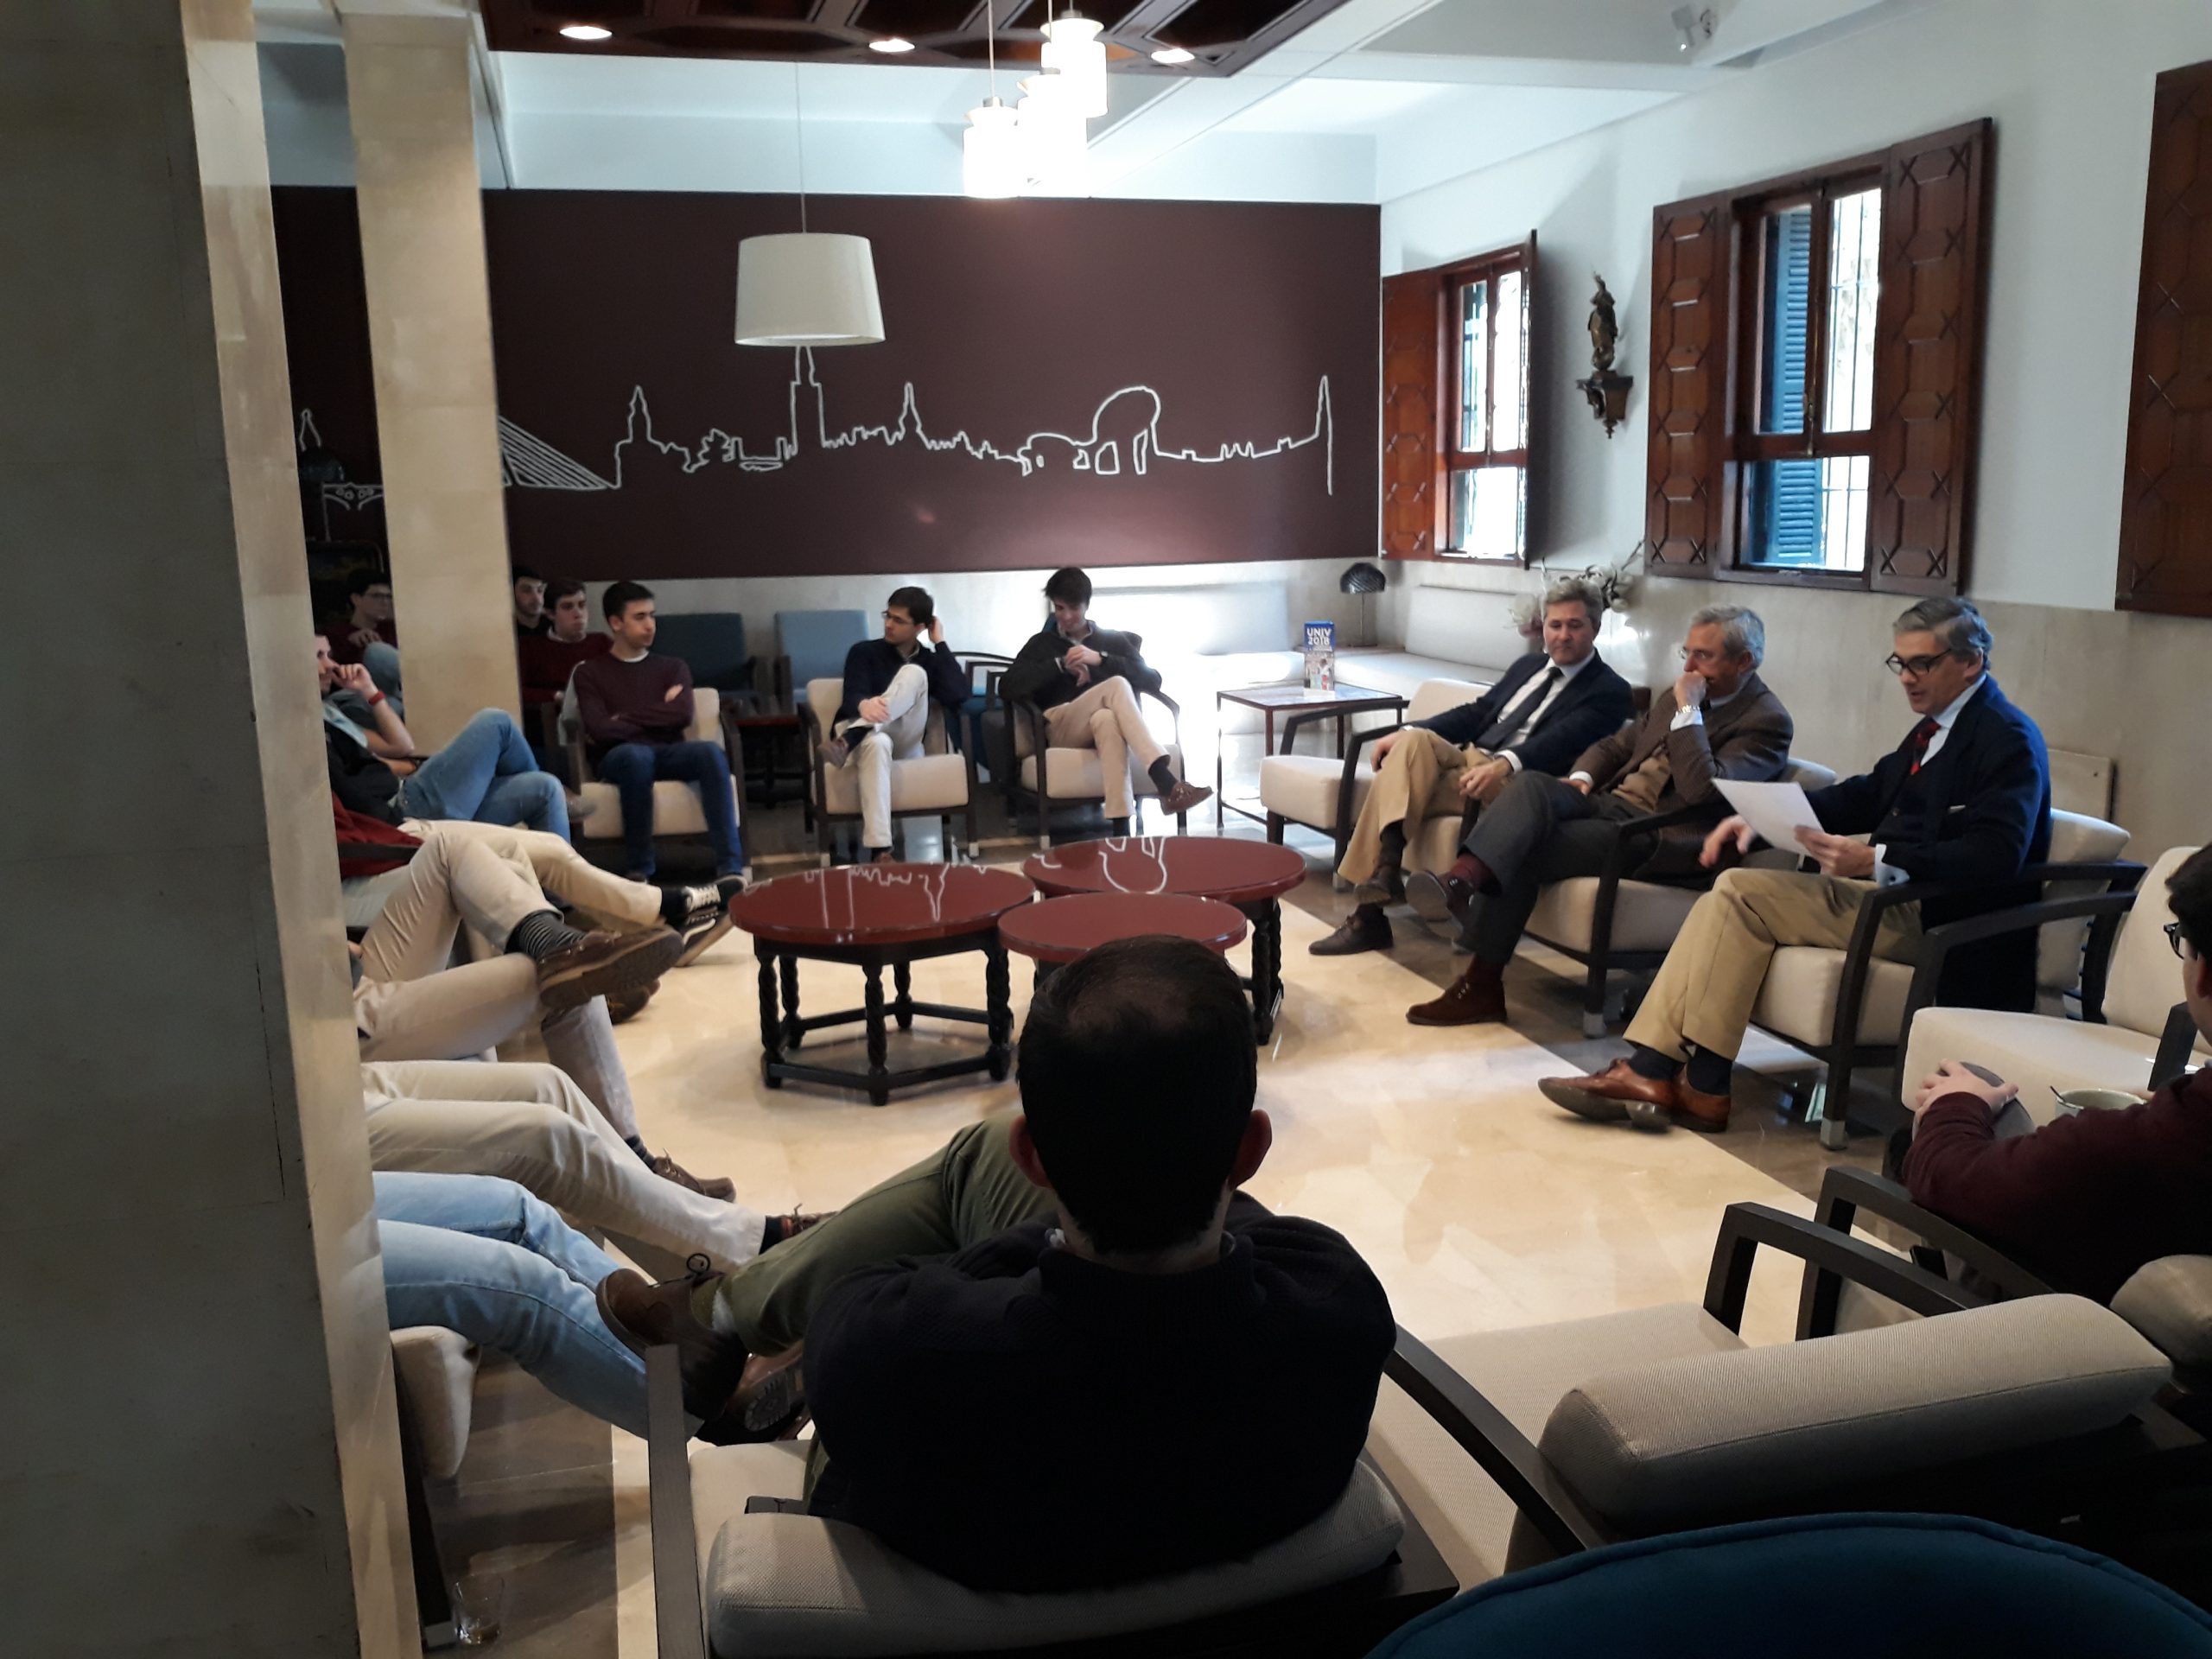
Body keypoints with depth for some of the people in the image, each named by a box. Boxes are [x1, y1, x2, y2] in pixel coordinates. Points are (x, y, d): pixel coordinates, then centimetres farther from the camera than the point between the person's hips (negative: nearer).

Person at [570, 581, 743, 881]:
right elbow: (599, 730, -6)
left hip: (669, 753, 2)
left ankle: (730, 867, -39)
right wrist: (657, 719, -1)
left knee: (711, 752, -31)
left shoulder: (674, 667, 20)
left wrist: (624, 719, 0)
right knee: (637, 754, -39)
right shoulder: (590, 673, 11)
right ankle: (640, 870, -31)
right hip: (619, 757, -2)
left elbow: (682, 715, 0)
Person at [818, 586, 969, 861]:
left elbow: (958, 695, -4)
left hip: (904, 744, 2)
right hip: (864, 739, -2)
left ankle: (850, 740, -43)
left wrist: (940, 643, 2)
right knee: (877, 743, -43)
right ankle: (878, 850, -56)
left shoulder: (929, 661, 17)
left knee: (914, 674, -24)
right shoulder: (864, 652, 10)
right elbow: (853, 696, -9)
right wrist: (864, 705, -36)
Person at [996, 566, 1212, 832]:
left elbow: (1153, 680, 4)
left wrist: (1101, 659, -8)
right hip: (1060, 730, -1)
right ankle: (1166, 784, -52)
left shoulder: (1114, 640, 22)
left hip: (1109, 724, 1)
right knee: (1116, 685, -33)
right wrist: (1061, 664, -5)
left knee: (1106, 720, -41)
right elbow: (1007, 688, 3)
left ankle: (1121, 830, -55)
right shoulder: (1042, 643, 22)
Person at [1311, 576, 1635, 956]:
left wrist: (1503, 766, -35)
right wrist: (1405, 733, 4)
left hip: (1512, 782, -6)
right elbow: (1476, 712, 20)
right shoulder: (1529, 665, 26)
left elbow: (1560, 742, -16)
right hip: (1467, 759, 7)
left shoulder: (1610, 692, 2)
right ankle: (1385, 867, -36)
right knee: (1414, 740, -27)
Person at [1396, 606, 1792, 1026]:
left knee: (1522, 851, -26)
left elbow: (1704, 790, -20)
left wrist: (1688, 711, -15)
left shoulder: (1767, 721, -5)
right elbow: (1615, 745, 27)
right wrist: (1581, 777, 5)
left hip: (1656, 836, -7)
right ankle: (1461, 878, -43)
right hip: (1607, 801, 7)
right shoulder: (1678, 694, 19)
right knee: (1531, 783, -26)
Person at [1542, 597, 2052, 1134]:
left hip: (1932, 913, -9)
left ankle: (1703, 1088, -15)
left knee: (1739, 893, -18)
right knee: (1734, 891, -7)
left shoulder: (2008, 740, -11)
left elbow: (1996, 857, -23)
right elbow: (1864, 794, 19)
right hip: (1889, 890, 9)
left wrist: (1875, 860, -33)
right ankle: (1651, 1068, -15)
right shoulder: (1938, 726, 17)